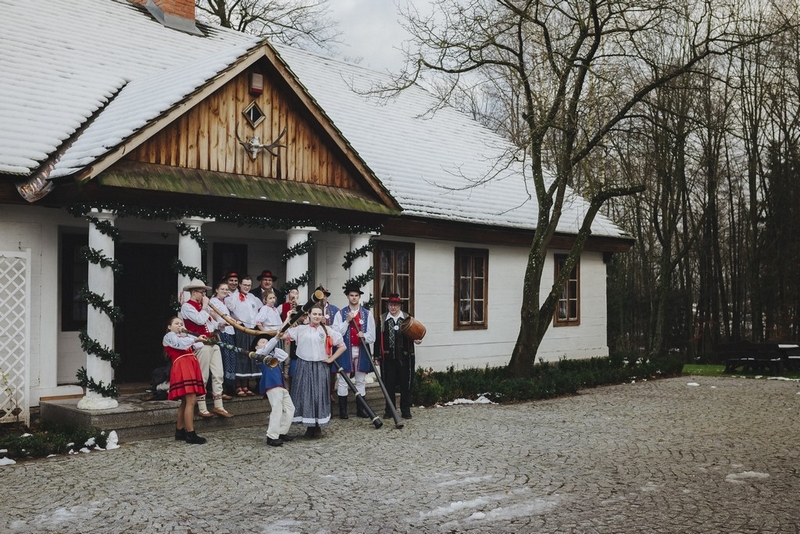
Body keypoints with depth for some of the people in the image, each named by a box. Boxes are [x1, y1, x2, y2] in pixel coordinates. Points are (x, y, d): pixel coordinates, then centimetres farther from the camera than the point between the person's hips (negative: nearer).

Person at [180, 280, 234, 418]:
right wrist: (205, 306, -7)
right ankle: (202, 408, 3)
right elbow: (200, 320, -20)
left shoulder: (203, 305, 21)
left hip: (213, 342, 8)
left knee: (218, 375, 6)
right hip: (201, 344, -8)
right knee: (202, 377, -4)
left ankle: (218, 406, 11)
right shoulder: (187, 306, -5)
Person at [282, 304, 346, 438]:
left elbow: (342, 346, 7)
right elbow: (283, 336, -6)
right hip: (304, 367, 0)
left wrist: (331, 359, 0)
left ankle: (318, 426, 14)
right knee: (305, 395, 2)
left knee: (319, 396, 3)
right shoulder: (301, 329, 3)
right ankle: (309, 426, 13)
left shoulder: (327, 331, 5)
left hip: (321, 367, 0)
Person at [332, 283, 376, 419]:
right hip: (345, 351, -2)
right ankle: (343, 410, 7)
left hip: (362, 351, 2)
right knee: (343, 381, 1)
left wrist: (364, 336, -16)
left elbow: (372, 336, 5)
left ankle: (360, 409, 17)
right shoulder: (341, 313, 2)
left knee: (361, 381, 8)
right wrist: (347, 321, -14)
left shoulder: (367, 314, 7)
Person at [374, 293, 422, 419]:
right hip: (388, 357, 0)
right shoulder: (382, 319, 4)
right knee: (389, 384, 5)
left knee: (406, 384, 5)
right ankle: (389, 410, 15)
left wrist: (416, 340, -15)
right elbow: (378, 338, 3)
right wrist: (376, 355, 0)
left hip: (405, 357, 0)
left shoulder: (407, 319, 6)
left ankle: (405, 410, 14)